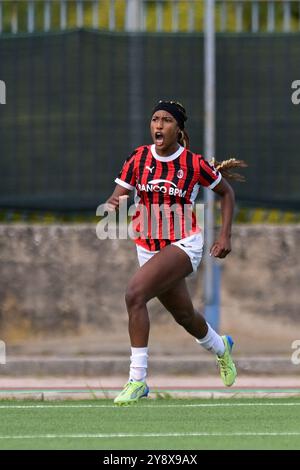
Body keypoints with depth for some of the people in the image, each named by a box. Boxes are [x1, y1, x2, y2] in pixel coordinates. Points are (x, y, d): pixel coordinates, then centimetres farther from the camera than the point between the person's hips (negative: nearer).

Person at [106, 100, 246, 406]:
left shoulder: (194, 164, -10)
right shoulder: (139, 158, -1)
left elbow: (226, 192, 6)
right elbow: (116, 199, -2)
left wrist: (225, 236, 0)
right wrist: (113, 205, -27)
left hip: (184, 245, -5)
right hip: (148, 249, 5)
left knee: (135, 293, -28)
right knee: (185, 316, 22)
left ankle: (138, 379, -25)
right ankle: (221, 348, 57)